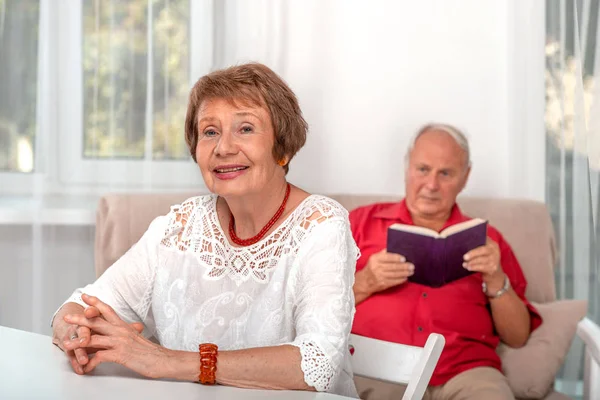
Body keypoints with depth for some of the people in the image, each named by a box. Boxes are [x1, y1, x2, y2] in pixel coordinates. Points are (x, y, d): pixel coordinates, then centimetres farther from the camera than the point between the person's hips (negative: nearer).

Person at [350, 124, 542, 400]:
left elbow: (518, 337, 13)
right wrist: (364, 284, -8)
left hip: (465, 371, 2)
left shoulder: (484, 240, 18)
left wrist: (496, 281, -3)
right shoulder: (362, 222, 16)